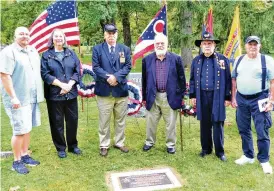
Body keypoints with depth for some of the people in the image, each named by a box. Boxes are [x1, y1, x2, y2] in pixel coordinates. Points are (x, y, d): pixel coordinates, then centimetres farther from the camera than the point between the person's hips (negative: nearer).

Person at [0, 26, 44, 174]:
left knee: (28, 128, 15)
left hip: (32, 98, 7)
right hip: (18, 99, -7)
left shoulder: (33, 51, 13)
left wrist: (38, 93, 16)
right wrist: (13, 97, -21)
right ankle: (16, 161, 11)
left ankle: (25, 155, 28)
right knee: (20, 130, -3)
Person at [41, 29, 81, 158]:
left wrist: (69, 85, -12)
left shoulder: (71, 53, 9)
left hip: (71, 93, 2)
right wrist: (61, 84, -15)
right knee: (57, 122, 6)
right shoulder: (46, 55, 2)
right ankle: (60, 148, 21)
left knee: (73, 120, 8)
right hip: (54, 94, -2)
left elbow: (77, 71, 3)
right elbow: (45, 74, -7)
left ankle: (73, 145, 25)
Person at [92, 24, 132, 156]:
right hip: (104, 90, -2)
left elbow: (128, 66, 1)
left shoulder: (125, 49, 11)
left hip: (121, 90, 2)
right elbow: (96, 67, -5)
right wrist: (108, 77, -19)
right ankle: (104, 145, 16)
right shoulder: (97, 49, 4)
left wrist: (116, 77, -15)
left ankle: (119, 143, 26)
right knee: (104, 121, 4)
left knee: (120, 120, 11)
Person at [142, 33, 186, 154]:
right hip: (153, 97, 2)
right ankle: (150, 141, 34)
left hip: (170, 97, -1)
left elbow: (181, 79, 2)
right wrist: (144, 97, 7)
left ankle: (170, 144, 27)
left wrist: (181, 96, 0)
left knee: (170, 123, 9)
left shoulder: (176, 59, -2)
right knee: (151, 122, 13)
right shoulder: (147, 60, 3)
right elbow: (144, 80, 7)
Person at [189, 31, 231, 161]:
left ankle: (219, 151, 16)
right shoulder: (196, 60, 8)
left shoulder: (222, 59, 0)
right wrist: (192, 96, 5)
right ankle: (206, 148, 24)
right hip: (202, 96, 3)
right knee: (204, 124, 10)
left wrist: (227, 97, -3)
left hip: (218, 97, -2)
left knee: (218, 124, 3)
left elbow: (228, 79, 0)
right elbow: (192, 79, 11)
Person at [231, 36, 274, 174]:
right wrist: (233, 98, 7)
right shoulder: (238, 60, 9)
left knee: (262, 131, 0)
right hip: (241, 99, 4)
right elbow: (234, 80, 12)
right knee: (244, 130, 13)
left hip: (259, 99, -4)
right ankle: (248, 156, 29)